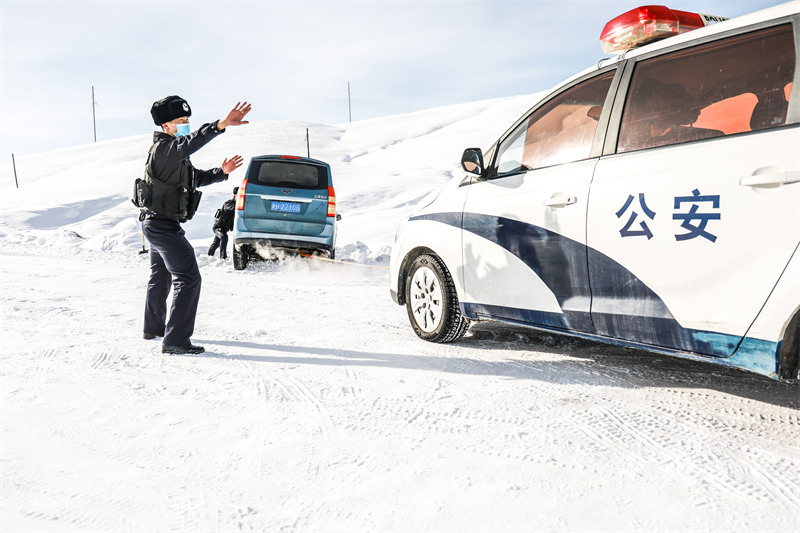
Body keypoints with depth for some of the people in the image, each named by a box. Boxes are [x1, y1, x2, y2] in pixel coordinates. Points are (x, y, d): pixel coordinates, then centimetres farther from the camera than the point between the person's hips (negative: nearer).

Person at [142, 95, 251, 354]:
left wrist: (221, 172, 3)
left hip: (156, 224, 11)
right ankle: (175, 340, -11)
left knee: (160, 276, 24)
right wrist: (222, 124, -55)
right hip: (164, 225, -11)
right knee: (188, 278, -12)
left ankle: (153, 327, 42)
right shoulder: (163, 148, -19)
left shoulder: (173, 151, 14)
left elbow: (196, 178, 20)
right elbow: (190, 143, -41)